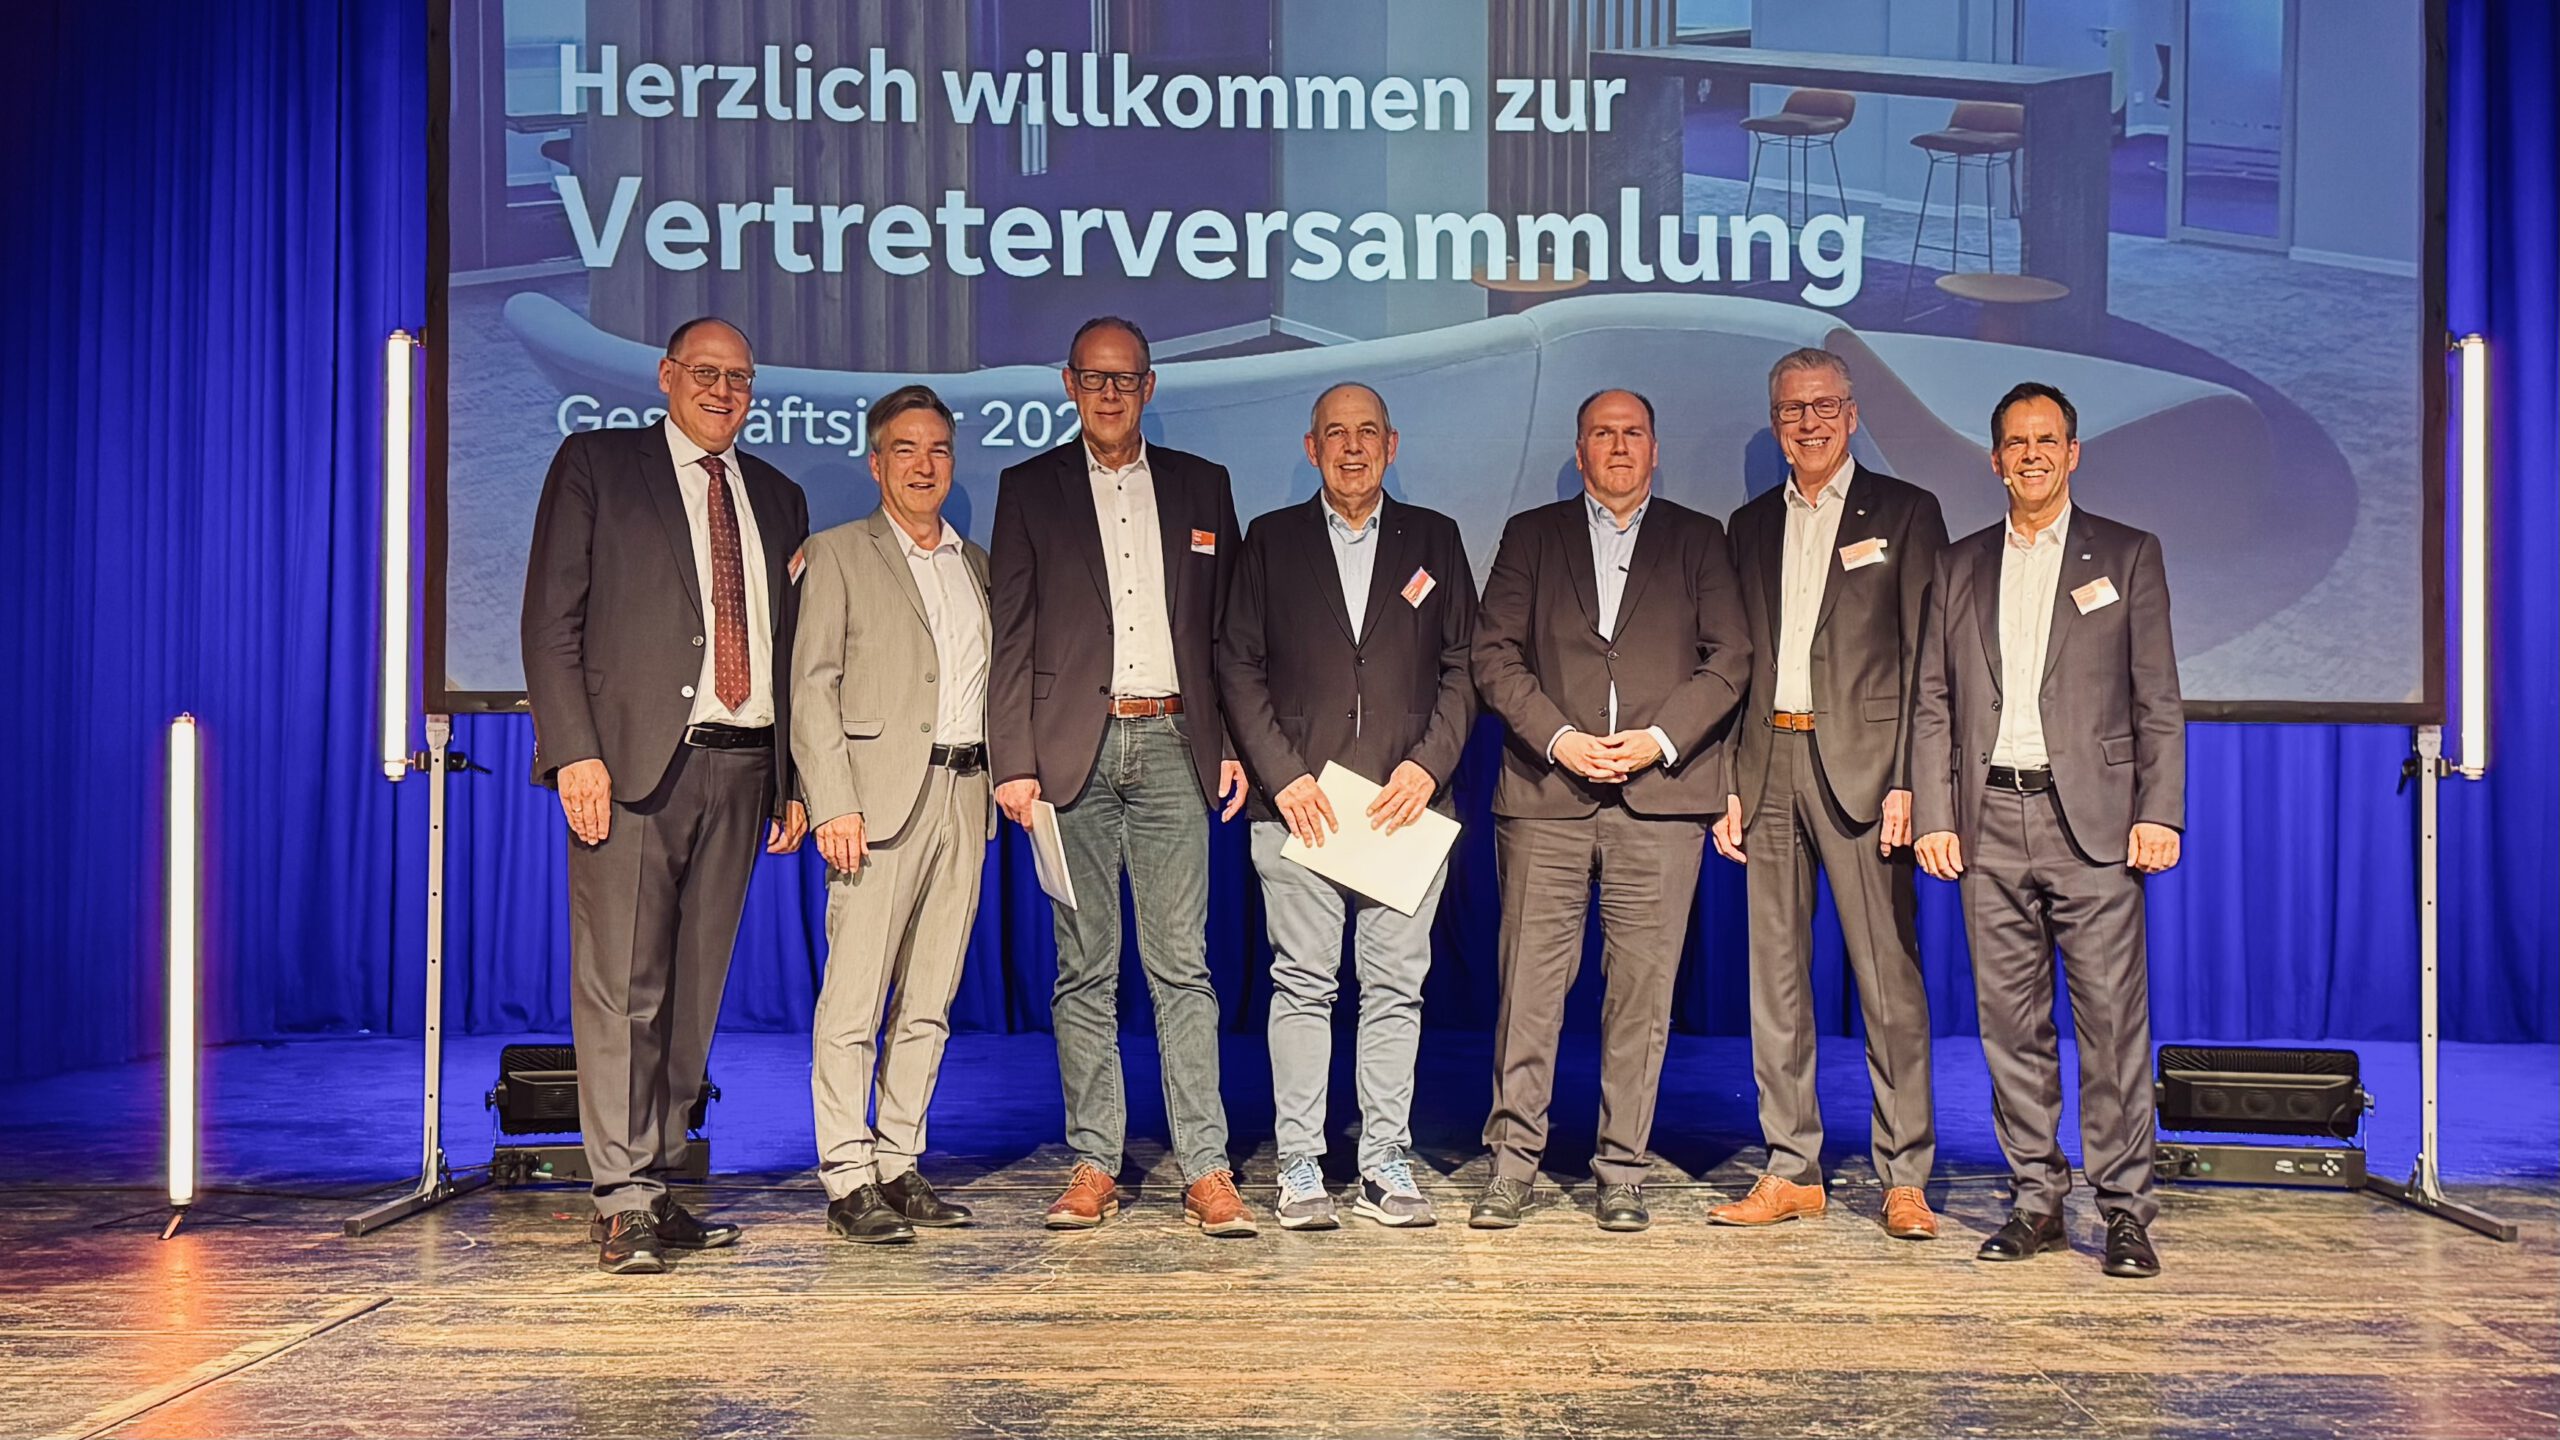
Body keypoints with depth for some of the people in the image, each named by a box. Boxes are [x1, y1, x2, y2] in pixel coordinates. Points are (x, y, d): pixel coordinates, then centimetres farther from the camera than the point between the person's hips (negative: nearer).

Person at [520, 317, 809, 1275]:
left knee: (695, 988, 8)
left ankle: (654, 1179, 17)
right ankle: (624, 1202, -1)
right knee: (623, 986, -6)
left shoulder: (777, 497, 19)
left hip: (741, 768, 5)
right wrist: (574, 751, -12)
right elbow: (551, 620, -1)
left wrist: (796, 782, 11)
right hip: (633, 759, -4)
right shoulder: (596, 464, 7)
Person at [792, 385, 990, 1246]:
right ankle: (848, 1181, 0)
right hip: (881, 797, -5)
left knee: (928, 1004, 8)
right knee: (853, 1001, -6)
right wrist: (833, 804, -13)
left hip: (964, 796, 5)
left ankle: (898, 1165, 16)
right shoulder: (839, 554, 4)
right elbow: (812, 689, -3)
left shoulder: (978, 562, 19)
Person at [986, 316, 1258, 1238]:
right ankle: (1094, 1166, 10)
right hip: (1075, 748, 0)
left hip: (1172, 745, 1)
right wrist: (1014, 761, -4)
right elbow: (1013, 636, 5)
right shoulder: (1030, 489, 10)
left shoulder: (1202, 487, 15)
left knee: (1182, 963, -2)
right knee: (1085, 966, 3)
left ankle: (1205, 1169, 0)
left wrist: (1234, 744, 4)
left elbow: (1228, 627, 13)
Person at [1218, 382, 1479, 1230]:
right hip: (1299, 801, -1)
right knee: (1302, 986, 0)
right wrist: (1281, 776, -6)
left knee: (1396, 988, 2)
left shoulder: (1434, 540, 13)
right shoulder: (1272, 540, 10)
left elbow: (1463, 666, 9)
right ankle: (1299, 1170, 7)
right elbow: (1238, 666, 5)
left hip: (1406, 803, 1)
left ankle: (1385, 1168, 11)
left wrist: (1428, 764, -5)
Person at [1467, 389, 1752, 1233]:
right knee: (1529, 984, -2)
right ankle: (1512, 1164, 8)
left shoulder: (1697, 540, 15)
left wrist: (1661, 738, -7)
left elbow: (1729, 658, 7)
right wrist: (1557, 737, -8)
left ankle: (1621, 1174, 10)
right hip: (1546, 791, 0)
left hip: (1661, 792, 0)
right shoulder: (1531, 535, 14)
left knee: (1642, 992, 1)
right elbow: (1494, 653, 6)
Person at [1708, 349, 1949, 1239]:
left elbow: (1925, 659, -2)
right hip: (1768, 769, 4)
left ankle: (1905, 1178, 6)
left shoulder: (1905, 513, 4)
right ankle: (1790, 1171, 15)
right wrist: (1726, 784, 6)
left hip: (1861, 765, -4)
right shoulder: (1750, 527, 16)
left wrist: (1907, 780, -11)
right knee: (1775, 979, 6)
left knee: (1890, 979, -2)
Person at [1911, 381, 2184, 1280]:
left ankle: (2125, 1207, 5)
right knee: (2011, 1021, 5)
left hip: (2093, 819, -2)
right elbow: (1933, 706, 11)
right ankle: (2036, 1200, 14)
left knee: (2111, 1014, -4)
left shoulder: (2127, 555, 8)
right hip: (1990, 820, 3)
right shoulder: (1959, 566, 15)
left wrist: (2159, 813, -6)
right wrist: (1933, 817, 2)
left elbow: (2158, 702, 4)